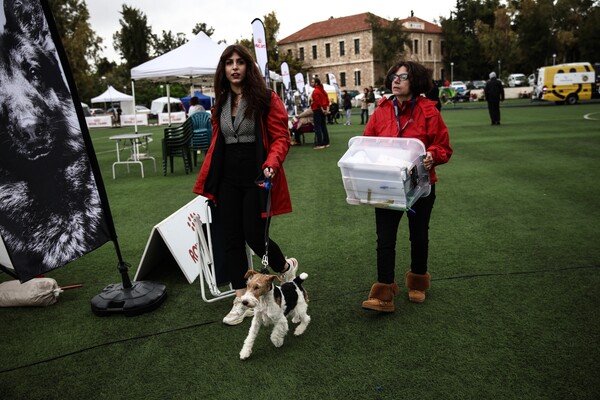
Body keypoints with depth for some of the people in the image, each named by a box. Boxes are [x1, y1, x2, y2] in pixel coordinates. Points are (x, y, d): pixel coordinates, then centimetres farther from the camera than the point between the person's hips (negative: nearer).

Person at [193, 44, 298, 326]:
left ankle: (285, 267, 31)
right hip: (228, 180, 6)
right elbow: (216, 143, 18)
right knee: (232, 239, 6)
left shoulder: (266, 99, -4)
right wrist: (205, 180, 13)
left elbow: (281, 137, -8)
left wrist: (271, 163, -26)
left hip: (257, 178, -5)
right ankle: (241, 301, 18)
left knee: (255, 236, -4)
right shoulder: (221, 103, 13)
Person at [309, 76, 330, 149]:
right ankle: (326, 143, 16)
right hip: (323, 110, 9)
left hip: (317, 110, -9)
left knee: (317, 127, -6)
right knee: (323, 126, 13)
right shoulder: (322, 90, 14)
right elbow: (327, 100, 13)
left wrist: (322, 109, -15)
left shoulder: (315, 91, -13)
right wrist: (327, 109, 8)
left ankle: (320, 144, -9)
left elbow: (318, 101, -21)